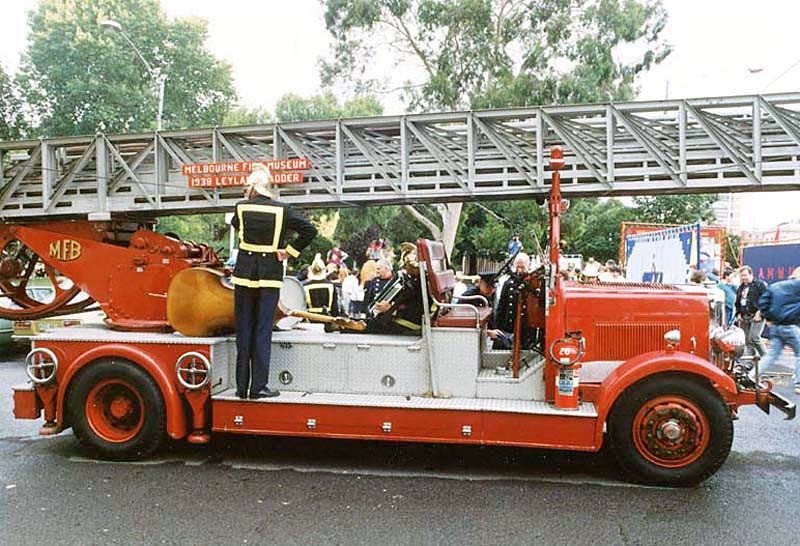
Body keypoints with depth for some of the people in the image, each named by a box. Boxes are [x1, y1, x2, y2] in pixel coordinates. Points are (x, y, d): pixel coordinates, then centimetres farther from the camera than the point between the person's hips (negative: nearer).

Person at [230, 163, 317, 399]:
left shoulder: (241, 207, 0)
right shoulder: (282, 210, -3)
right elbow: (310, 230, -8)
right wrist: (290, 251, -2)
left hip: (245, 273, 1)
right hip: (270, 275, -1)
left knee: (244, 330, 8)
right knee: (263, 331, 2)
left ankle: (242, 386, 13)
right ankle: (258, 387, 4)